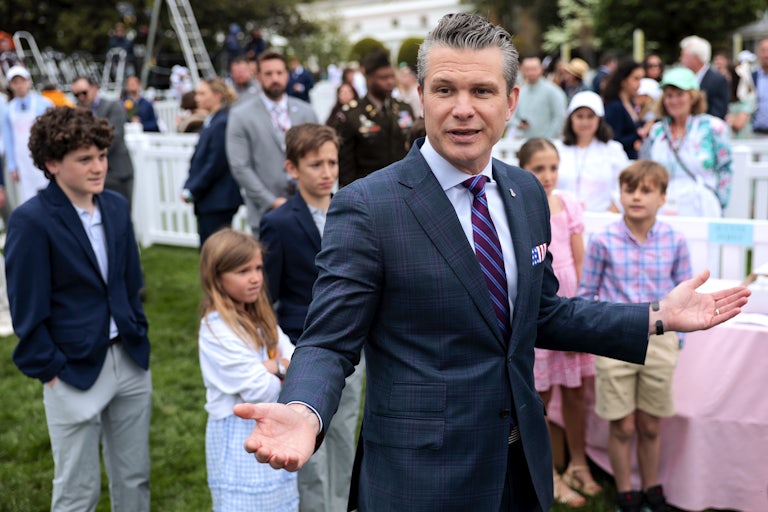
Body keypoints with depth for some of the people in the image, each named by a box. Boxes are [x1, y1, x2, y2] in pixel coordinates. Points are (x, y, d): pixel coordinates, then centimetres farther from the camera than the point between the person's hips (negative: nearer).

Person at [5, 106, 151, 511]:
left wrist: (138, 338, 10)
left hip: (131, 361, 6)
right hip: (74, 371, -5)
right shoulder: (31, 220, -15)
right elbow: (27, 308, -13)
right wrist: (49, 369, -10)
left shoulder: (116, 207, 3)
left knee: (134, 479, 18)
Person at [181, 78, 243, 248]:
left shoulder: (222, 123, -15)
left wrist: (191, 191, -13)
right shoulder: (211, 122, 14)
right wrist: (189, 188, 6)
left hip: (218, 200, -9)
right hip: (208, 200, 9)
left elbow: (216, 164, -18)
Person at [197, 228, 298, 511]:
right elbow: (259, 390, -22)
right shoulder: (217, 330, -19)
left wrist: (274, 367, -16)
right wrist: (283, 369, -5)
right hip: (240, 435, -8)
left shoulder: (261, 318, 6)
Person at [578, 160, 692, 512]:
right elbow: (586, 292, 3)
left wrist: (676, 336, 6)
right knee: (623, 427, 6)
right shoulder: (604, 241, -7)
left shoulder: (675, 241, -2)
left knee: (650, 426, 13)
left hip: (659, 341, 2)